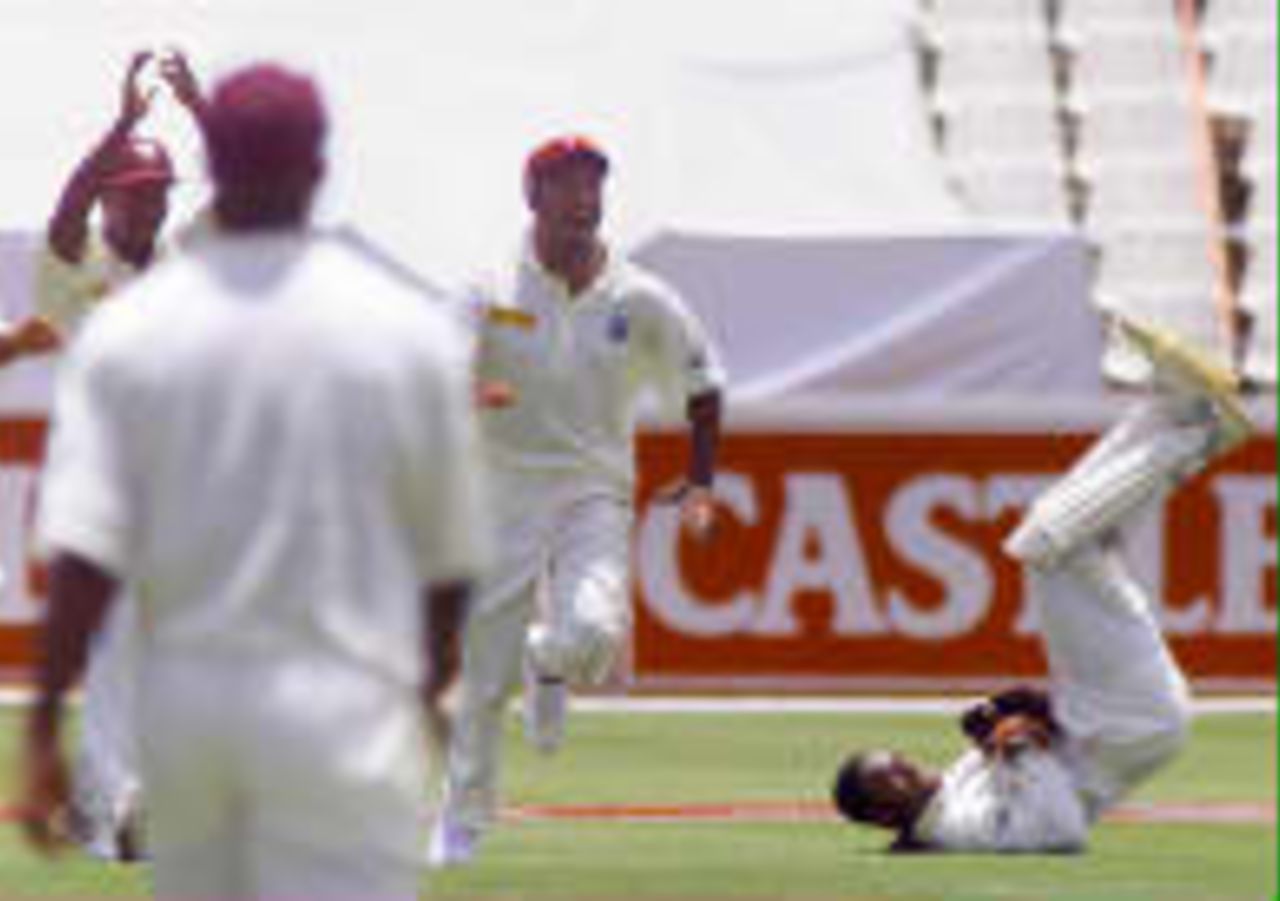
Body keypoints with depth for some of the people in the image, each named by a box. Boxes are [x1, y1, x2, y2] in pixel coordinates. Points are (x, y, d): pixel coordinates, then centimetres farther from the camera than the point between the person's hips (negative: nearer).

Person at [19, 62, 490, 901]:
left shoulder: (125, 330, -2)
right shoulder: (410, 328, -5)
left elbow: (83, 551, -11)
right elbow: (449, 554, 3)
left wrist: (45, 730, -9)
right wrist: (431, 684, 21)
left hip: (180, 701, 3)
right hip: (344, 705, -3)